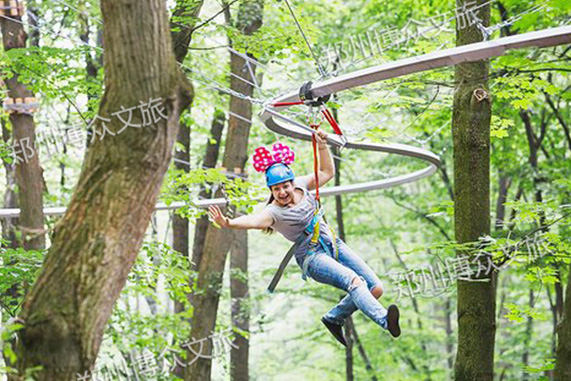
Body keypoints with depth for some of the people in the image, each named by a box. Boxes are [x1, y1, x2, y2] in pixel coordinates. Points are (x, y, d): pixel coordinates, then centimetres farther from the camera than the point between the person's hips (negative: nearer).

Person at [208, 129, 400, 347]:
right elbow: (253, 221, -35)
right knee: (354, 281, -32)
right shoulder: (274, 212, -15)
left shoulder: (301, 185, 3)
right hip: (312, 257, -7)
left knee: (375, 288, -2)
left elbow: (327, 172, 16)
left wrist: (322, 146, 4)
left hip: (333, 244, 7)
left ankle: (334, 318, 14)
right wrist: (228, 224, -53)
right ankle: (385, 320, -51)